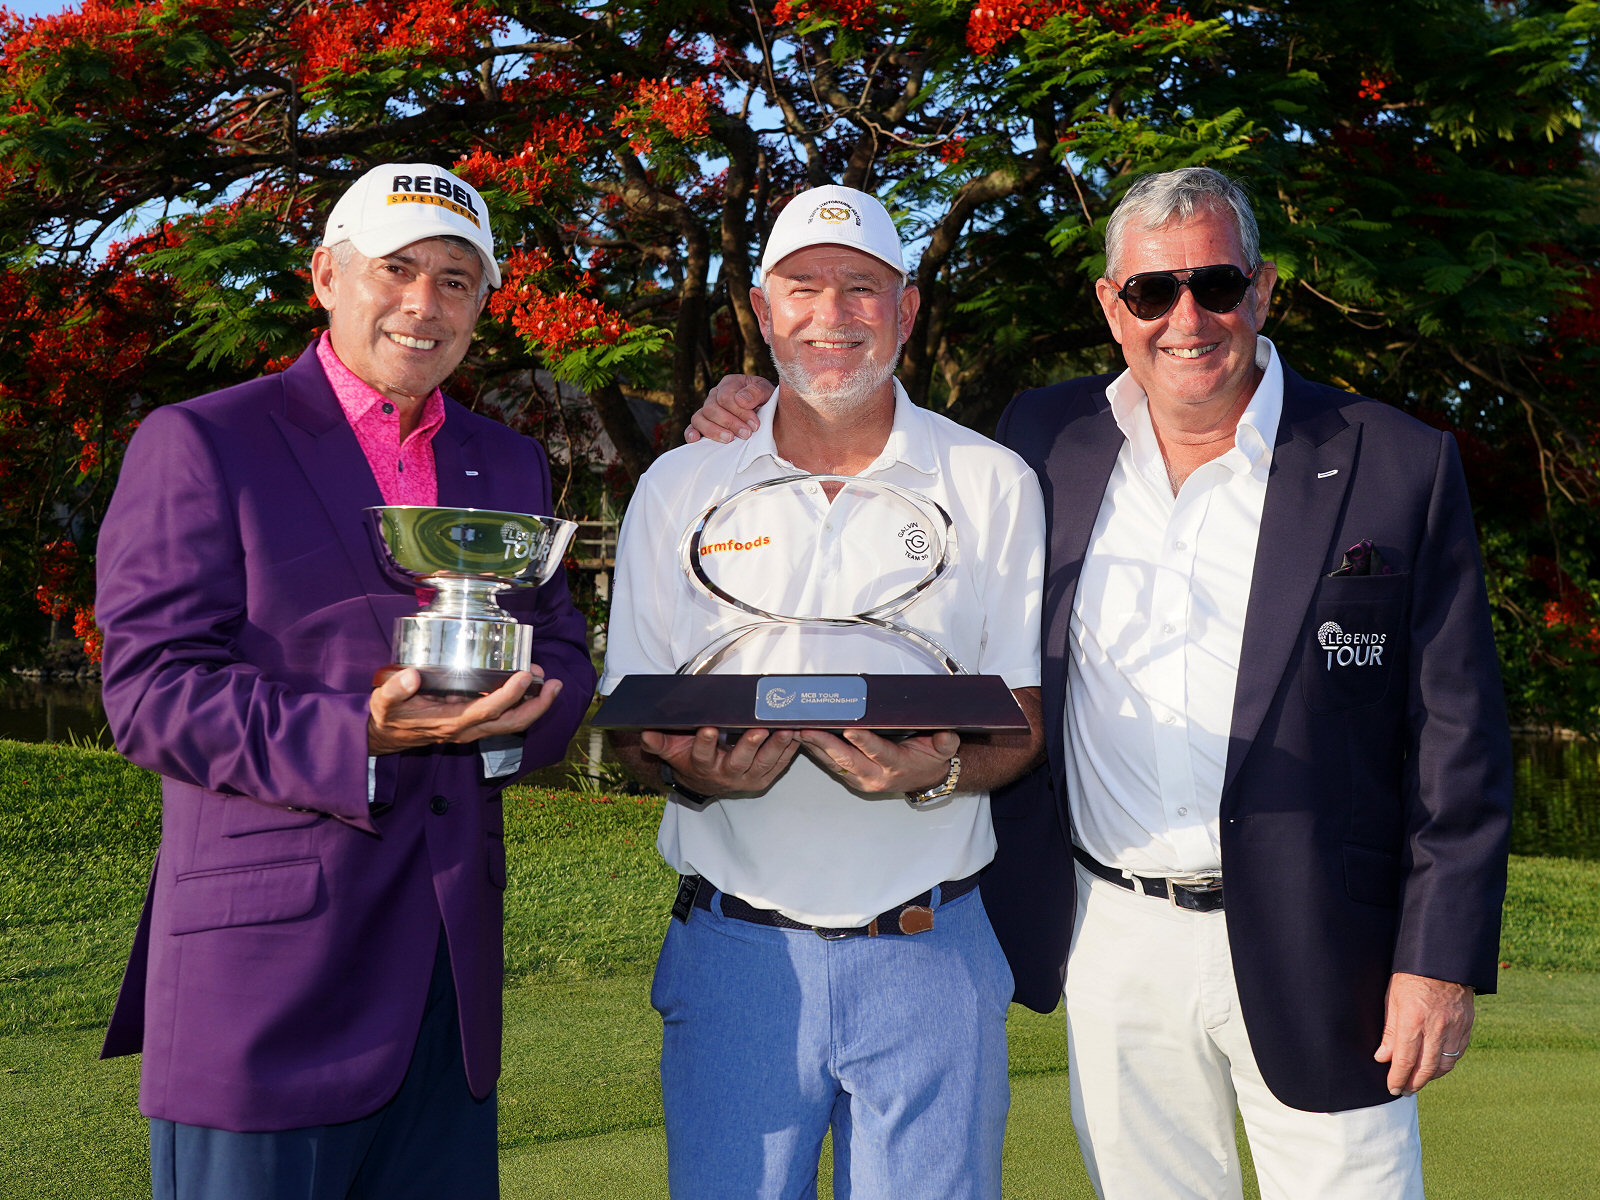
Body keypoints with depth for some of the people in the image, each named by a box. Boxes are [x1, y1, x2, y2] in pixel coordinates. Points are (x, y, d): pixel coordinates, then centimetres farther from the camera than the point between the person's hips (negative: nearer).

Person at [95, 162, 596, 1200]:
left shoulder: (510, 467, 16)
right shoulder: (197, 444, -3)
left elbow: (563, 661, 15)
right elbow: (151, 692, -10)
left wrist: (500, 710, -9)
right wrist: (357, 737, -24)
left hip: (453, 976, 6)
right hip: (263, 974, -5)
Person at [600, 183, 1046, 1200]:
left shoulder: (993, 484, 3)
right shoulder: (678, 488, 5)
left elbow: (1025, 727, 3)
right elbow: (630, 724, 8)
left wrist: (938, 772, -19)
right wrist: (697, 770, -15)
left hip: (932, 955, 0)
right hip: (733, 952, 1)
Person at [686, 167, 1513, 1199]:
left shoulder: (1400, 466, -5)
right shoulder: (1046, 439, 3)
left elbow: (1457, 738, -4)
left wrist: (1441, 960, -8)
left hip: (1314, 952, -2)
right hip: (1111, 941, 3)